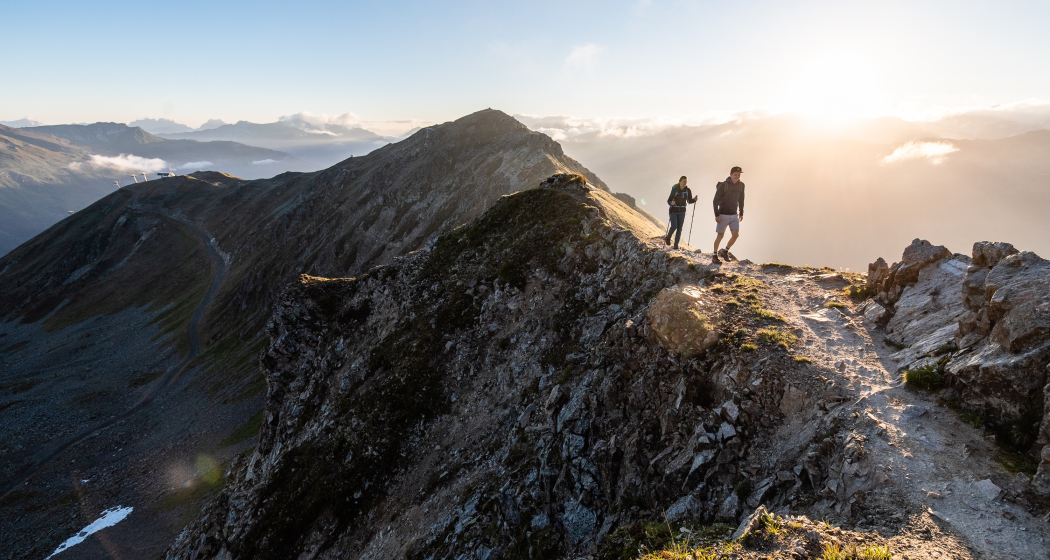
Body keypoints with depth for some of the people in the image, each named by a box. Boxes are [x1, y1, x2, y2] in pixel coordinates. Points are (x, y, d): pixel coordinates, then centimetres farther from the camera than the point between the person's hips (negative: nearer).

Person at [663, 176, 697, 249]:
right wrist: (671, 203, -34)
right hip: (673, 211, -3)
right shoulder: (674, 189, -15)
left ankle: (676, 244, 10)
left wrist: (694, 200, -16)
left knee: (679, 228, 0)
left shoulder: (688, 191, -5)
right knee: (674, 227, -13)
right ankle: (668, 238, 17)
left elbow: (689, 201, 5)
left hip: (682, 212, 3)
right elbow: (668, 201, -12)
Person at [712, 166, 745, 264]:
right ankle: (715, 256, 14)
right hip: (723, 215, -4)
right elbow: (716, 200, -12)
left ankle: (725, 252, 13)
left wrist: (741, 213, 16)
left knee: (736, 235, -8)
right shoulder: (723, 185, -14)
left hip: (734, 215, 4)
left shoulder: (741, 185, 2)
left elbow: (741, 200, 15)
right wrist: (716, 214, -18)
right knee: (720, 235, 1)